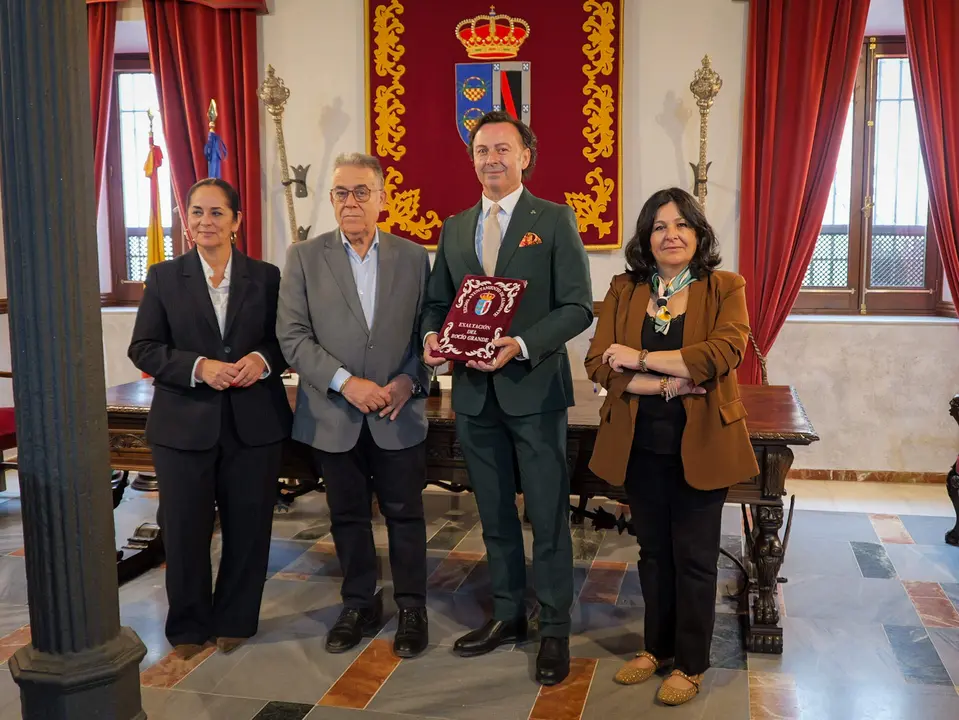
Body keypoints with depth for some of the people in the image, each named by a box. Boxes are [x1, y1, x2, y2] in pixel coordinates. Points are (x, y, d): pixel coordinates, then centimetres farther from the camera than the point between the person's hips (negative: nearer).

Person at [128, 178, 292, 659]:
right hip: (184, 424, 0)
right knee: (184, 529, 7)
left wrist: (262, 360, -15)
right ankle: (188, 626, 25)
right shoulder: (163, 277, 5)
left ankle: (235, 620, 27)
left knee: (248, 526, 8)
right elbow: (143, 348, 0)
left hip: (253, 423, 1)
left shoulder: (266, 277, 5)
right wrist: (198, 367, -15)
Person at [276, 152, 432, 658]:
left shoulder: (413, 257, 3)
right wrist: (346, 383, -15)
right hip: (333, 414, 1)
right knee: (348, 516, 12)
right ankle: (360, 605, 29)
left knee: (404, 513, 8)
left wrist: (410, 379, -13)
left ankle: (411, 608, 24)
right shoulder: (304, 257, 0)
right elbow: (292, 336, -6)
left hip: (398, 414, 0)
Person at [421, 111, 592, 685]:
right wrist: (432, 335, -7)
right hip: (475, 393, 5)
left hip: (534, 389, -5)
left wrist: (521, 346, -22)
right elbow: (439, 300, 16)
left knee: (548, 518, 3)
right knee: (495, 515, 16)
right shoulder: (455, 228, 12)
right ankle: (508, 615, 32)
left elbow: (578, 306, -9)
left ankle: (555, 631, 17)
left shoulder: (554, 220, -3)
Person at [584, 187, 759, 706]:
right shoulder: (624, 290, 4)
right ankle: (657, 647, 33)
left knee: (694, 557, 7)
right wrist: (666, 385, -18)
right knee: (653, 551, 16)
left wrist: (641, 359, -19)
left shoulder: (724, 289, -3)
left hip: (699, 445, -3)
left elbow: (723, 351, -21)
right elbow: (599, 364, -6)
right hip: (640, 445, 3)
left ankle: (690, 663, 24)